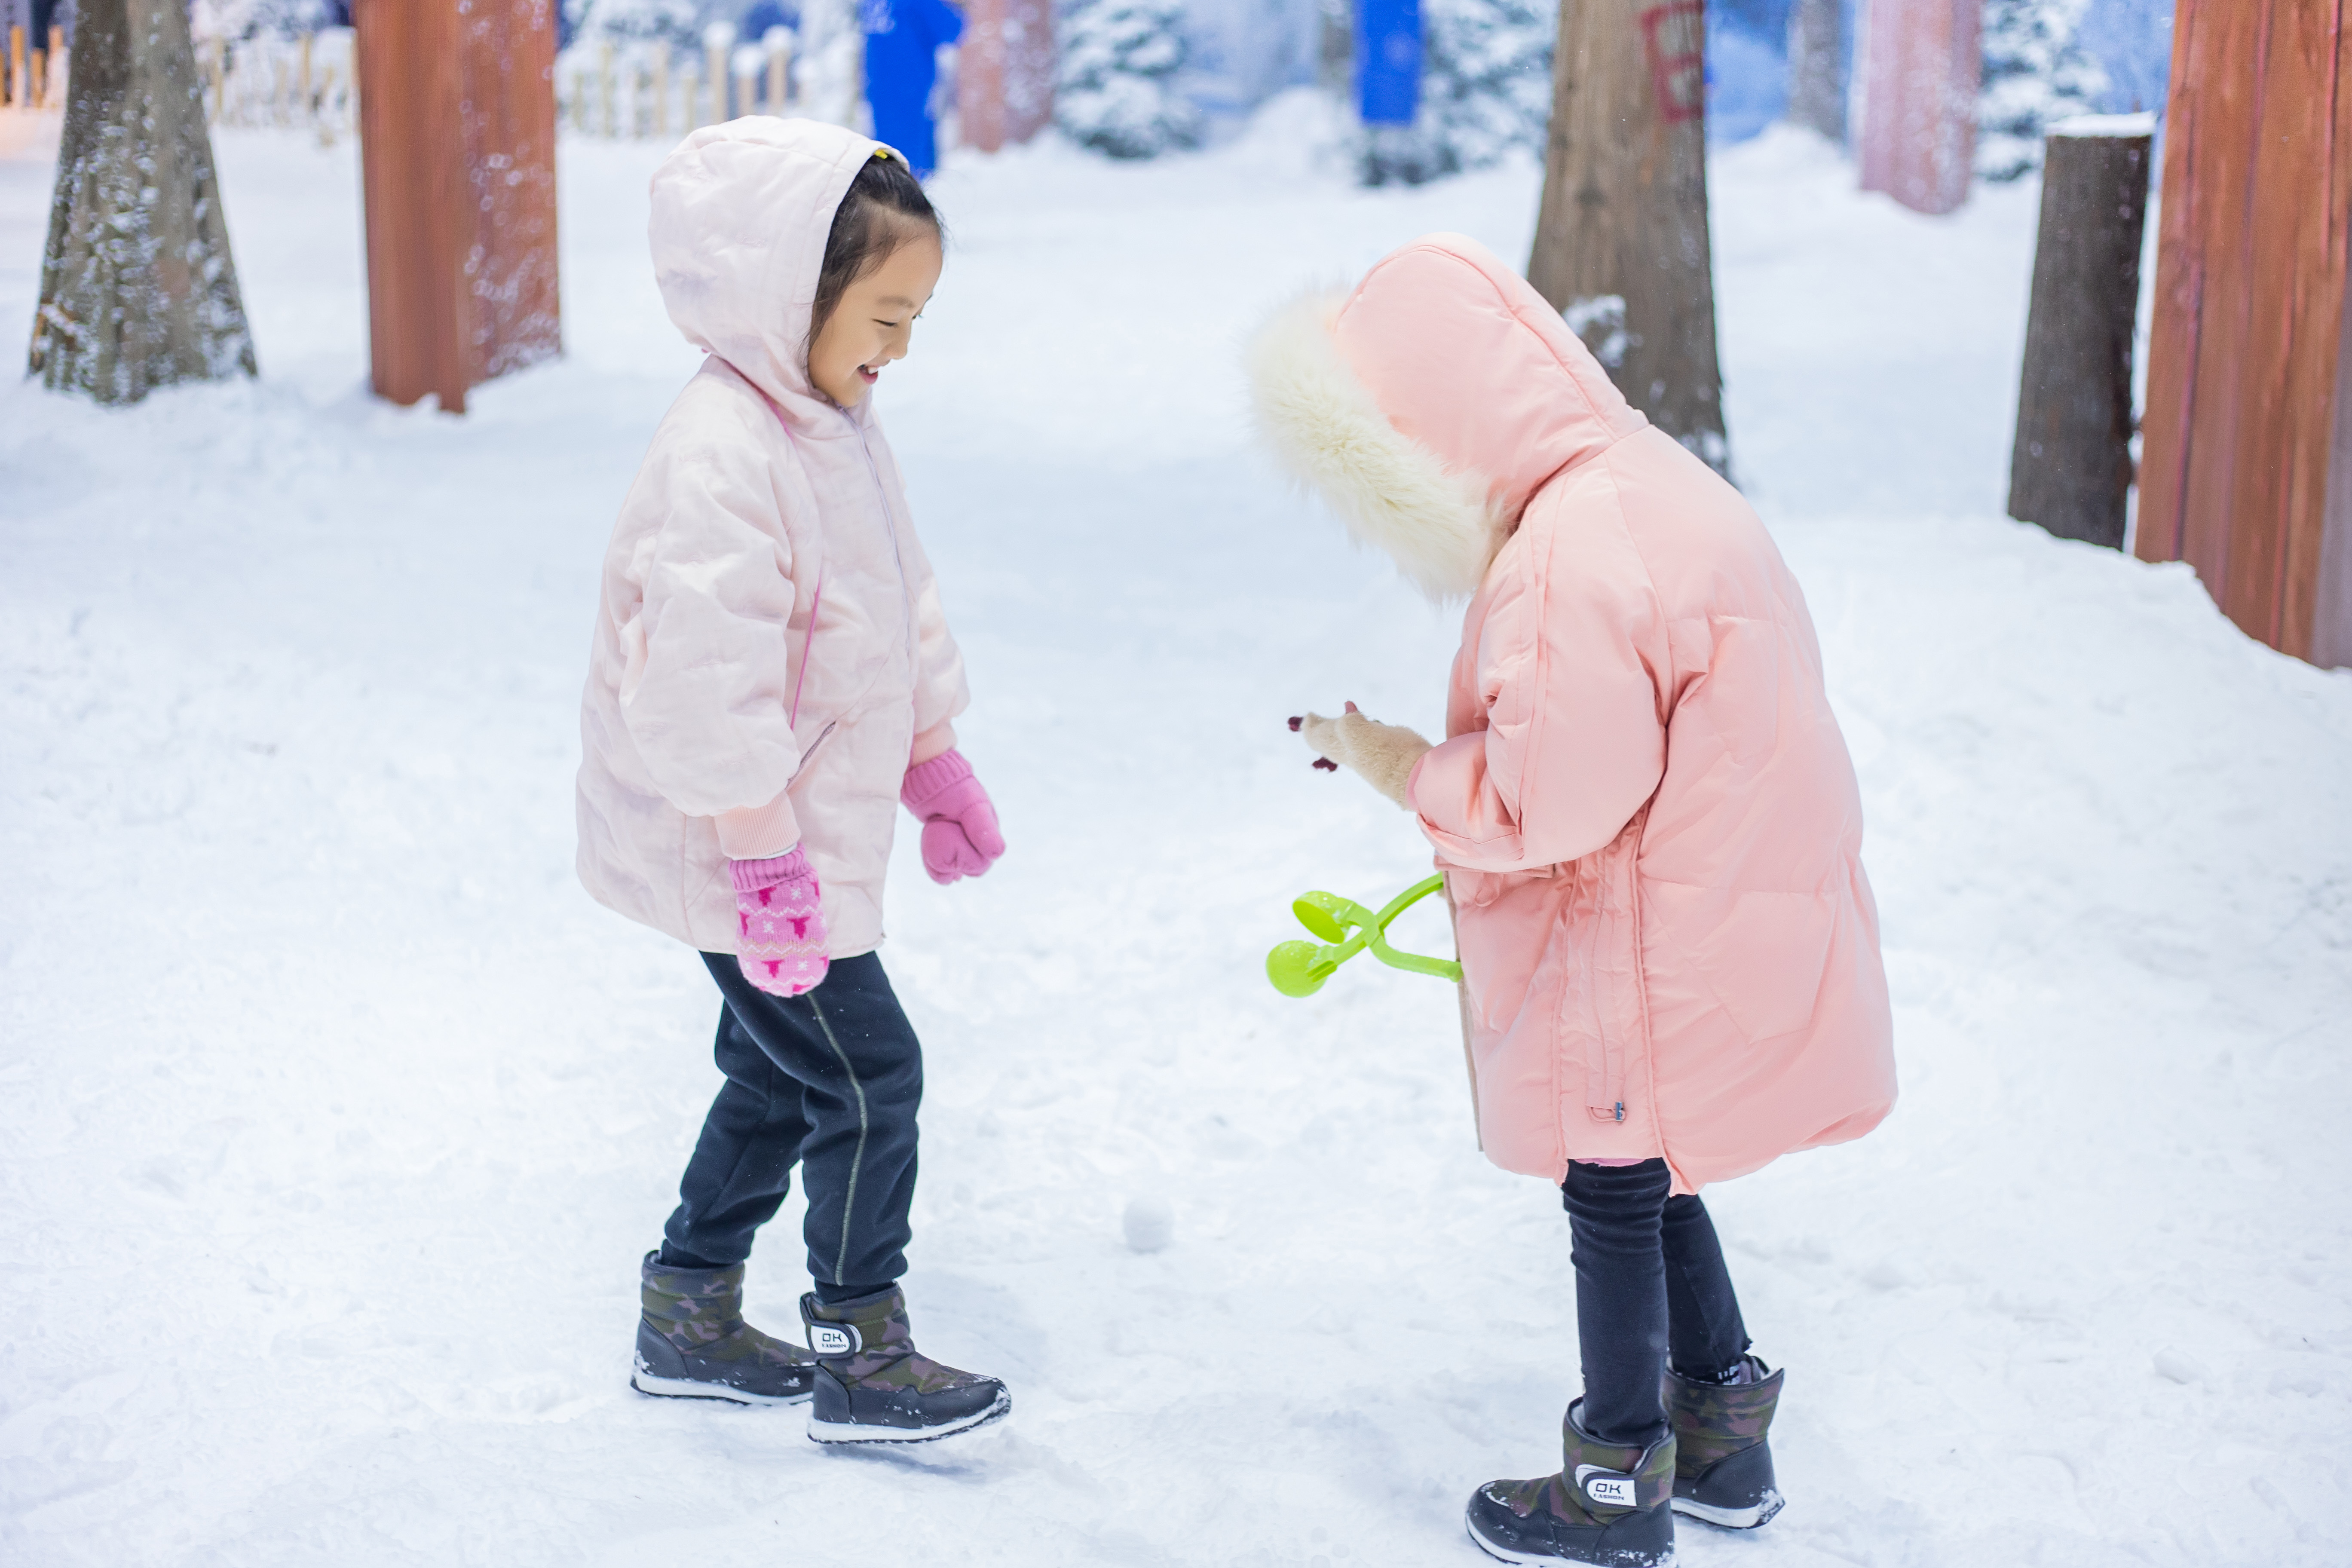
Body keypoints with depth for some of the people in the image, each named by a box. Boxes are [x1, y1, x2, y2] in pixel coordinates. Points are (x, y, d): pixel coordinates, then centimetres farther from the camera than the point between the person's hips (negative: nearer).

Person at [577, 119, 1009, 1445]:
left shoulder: (834, 429, 8)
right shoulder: (720, 460, -25)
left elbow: (898, 615, 20)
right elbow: (707, 687, -27)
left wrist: (937, 766, 22)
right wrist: (766, 860, -24)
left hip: (813, 834, 10)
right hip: (742, 850, -10)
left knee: (779, 1075, 19)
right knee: (869, 1077, -3)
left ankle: (689, 1315, 33)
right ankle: (861, 1358, 11)